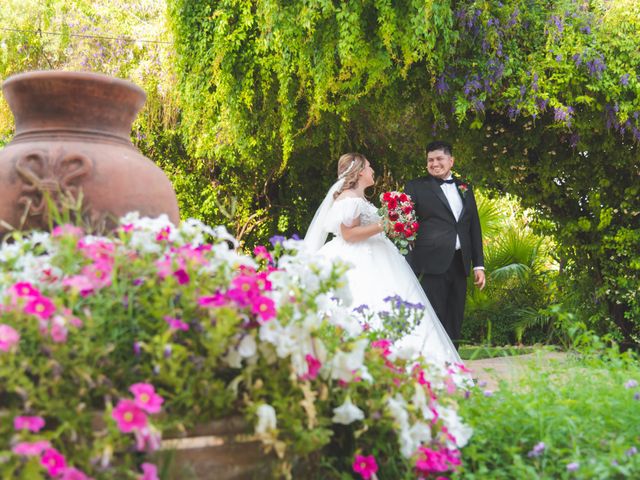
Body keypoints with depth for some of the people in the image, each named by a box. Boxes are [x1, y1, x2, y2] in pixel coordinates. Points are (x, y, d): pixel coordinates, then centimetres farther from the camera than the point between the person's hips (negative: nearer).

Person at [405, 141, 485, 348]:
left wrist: (478, 264, 13)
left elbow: (474, 228, 19)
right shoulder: (416, 187, 4)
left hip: (459, 265, 5)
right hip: (432, 265, -5)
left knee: (454, 325, 8)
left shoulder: (465, 188, 17)